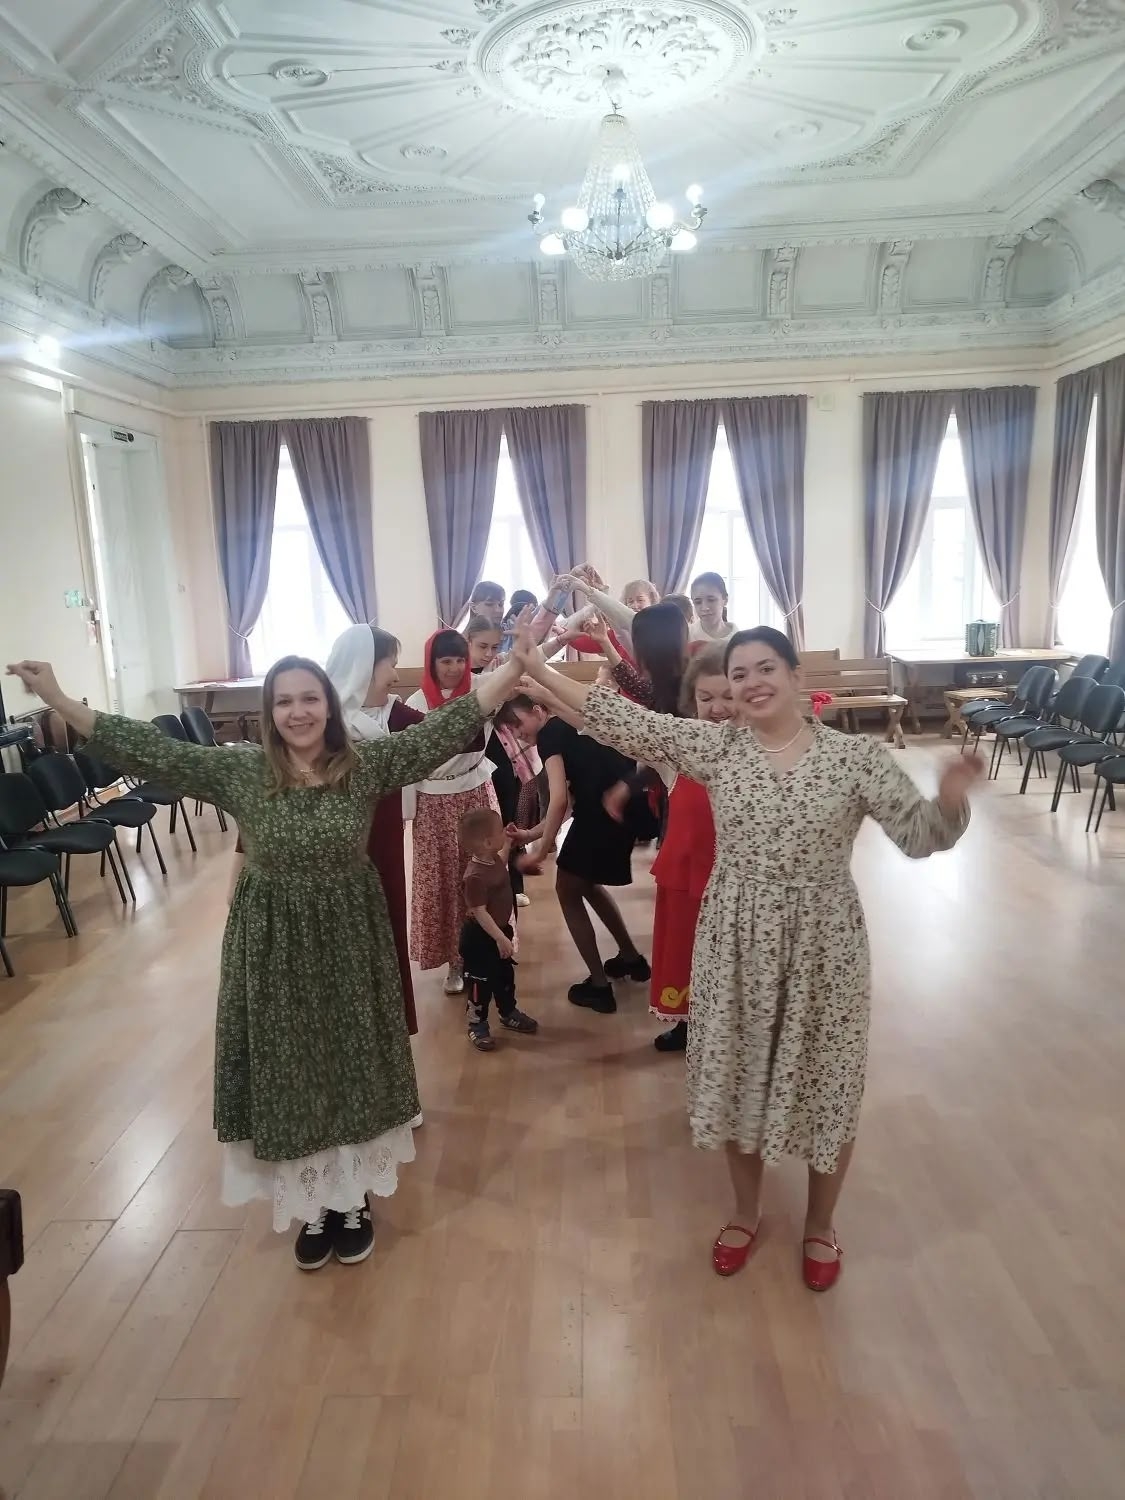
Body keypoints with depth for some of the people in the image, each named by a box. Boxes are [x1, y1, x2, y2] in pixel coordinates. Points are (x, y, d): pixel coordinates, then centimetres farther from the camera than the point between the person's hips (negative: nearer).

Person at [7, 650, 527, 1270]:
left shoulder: (367, 763, -10)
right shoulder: (238, 771, -8)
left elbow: (444, 728, -15)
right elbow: (153, 750, -10)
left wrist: (516, 665, -22)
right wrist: (58, 700, -13)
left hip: (350, 940, 0)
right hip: (272, 945, 0)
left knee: (353, 1066, 14)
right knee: (289, 1073, 12)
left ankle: (353, 1197, 37)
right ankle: (312, 1204, 35)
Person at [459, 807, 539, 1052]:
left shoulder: (493, 859, -3)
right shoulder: (476, 876, -32)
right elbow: (479, 913, -30)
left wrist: (509, 843, 12)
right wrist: (500, 938, -27)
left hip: (499, 931, 9)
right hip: (479, 937, -9)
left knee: (505, 977, 24)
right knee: (480, 983, 7)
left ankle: (509, 1014, 42)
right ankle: (477, 1026, 24)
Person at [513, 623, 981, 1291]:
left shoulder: (856, 755, -9)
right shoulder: (715, 746, -5)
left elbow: (920, 833, -11)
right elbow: (630, 723, -10)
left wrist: (951, 800, -34)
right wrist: (543, 671, -14)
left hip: (823, 942, -1)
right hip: (736, 941, 2)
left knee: (825, 1082, 13)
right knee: (737, 1076, 16)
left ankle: (820, 1224, 41)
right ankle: (747, 1212, 43)